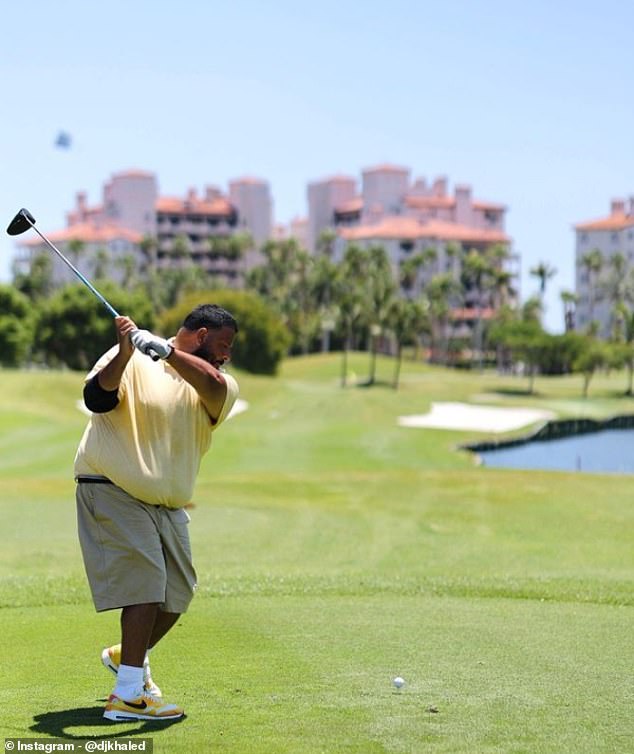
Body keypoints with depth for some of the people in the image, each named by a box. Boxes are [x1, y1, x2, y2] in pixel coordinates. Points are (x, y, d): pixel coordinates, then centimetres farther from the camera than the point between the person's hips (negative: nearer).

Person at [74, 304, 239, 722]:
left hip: (168, 503, 7)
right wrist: (125, 354, -36)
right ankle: (128, 695, -12)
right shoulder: (133, 362, -7)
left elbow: (214, 387, -20)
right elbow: (97, 398, -21)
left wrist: (167, 350, -33)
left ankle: (128, 655, 37)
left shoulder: (222, 384, 4)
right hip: (112, 488, -7)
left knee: (179, 592, 11)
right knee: (146, 580, -16)